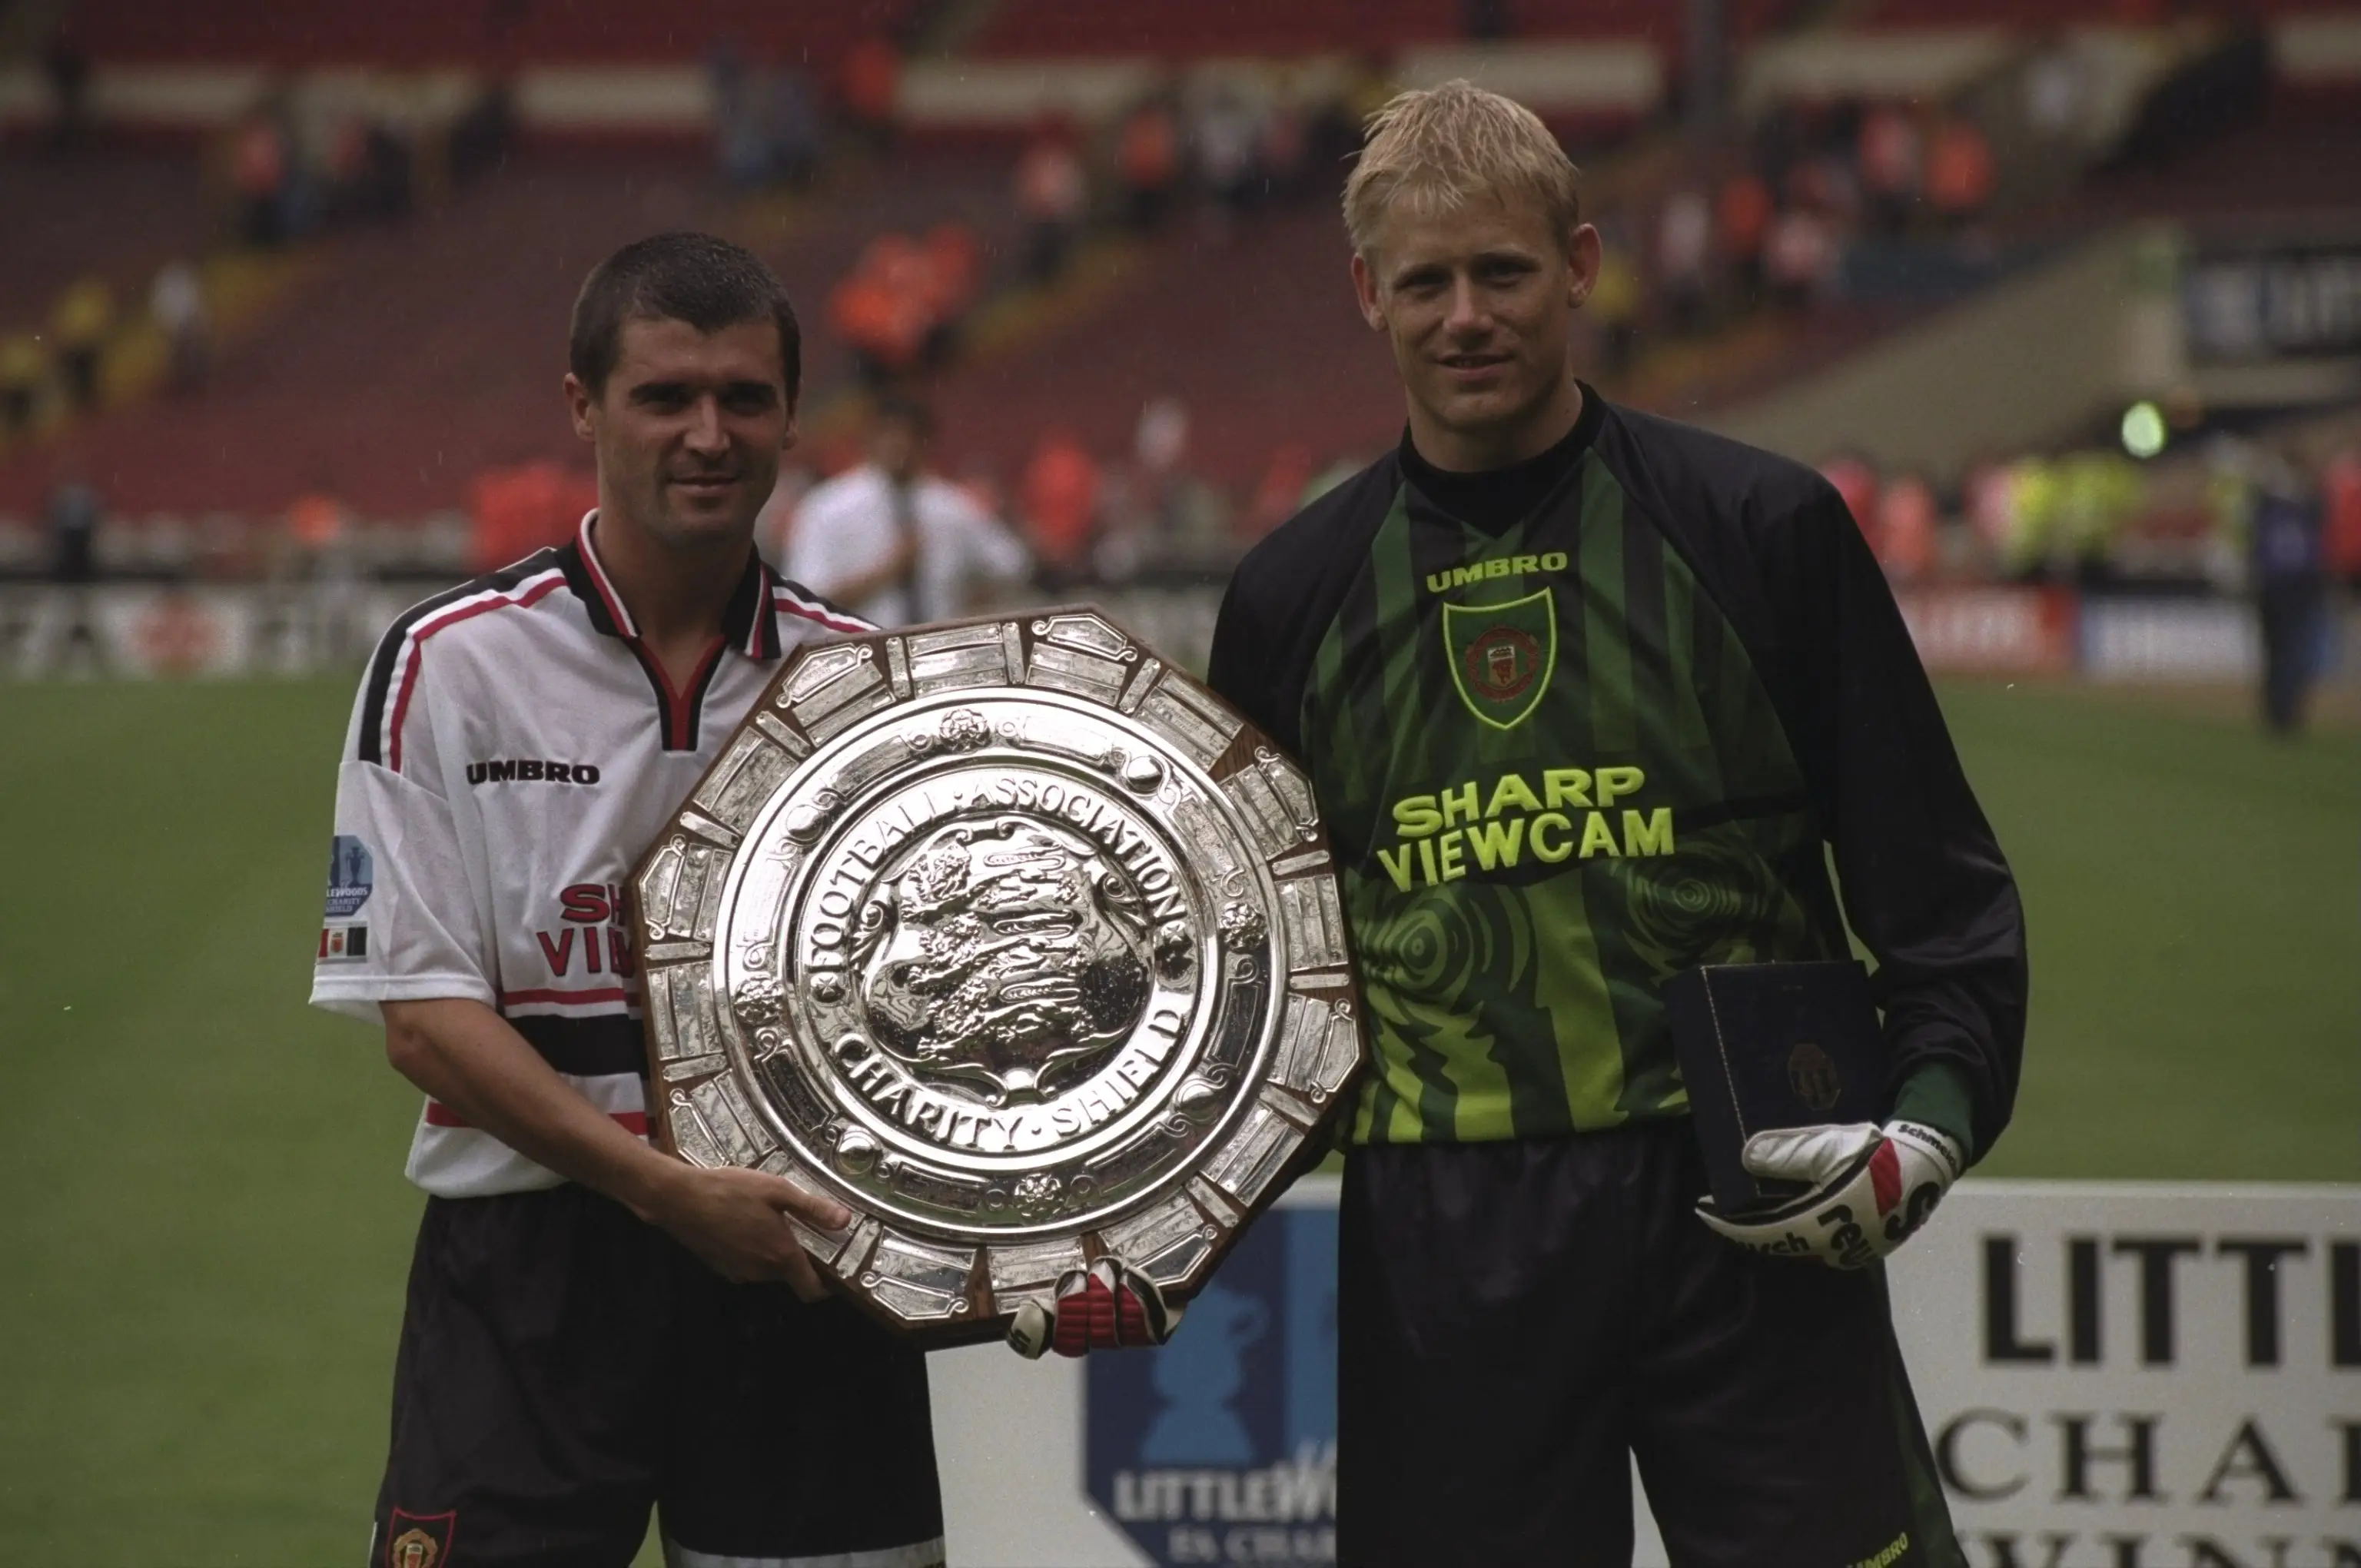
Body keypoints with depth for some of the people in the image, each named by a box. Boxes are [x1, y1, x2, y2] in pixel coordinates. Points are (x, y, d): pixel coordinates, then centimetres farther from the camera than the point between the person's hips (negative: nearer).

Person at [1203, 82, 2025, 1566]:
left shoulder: (1760, 527, 2)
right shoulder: (1296, 595, 9)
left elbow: (1934, 873, 4)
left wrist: (1935, 1113, -10)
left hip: (1749, 1210, -2)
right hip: (1443, 1247, 2)